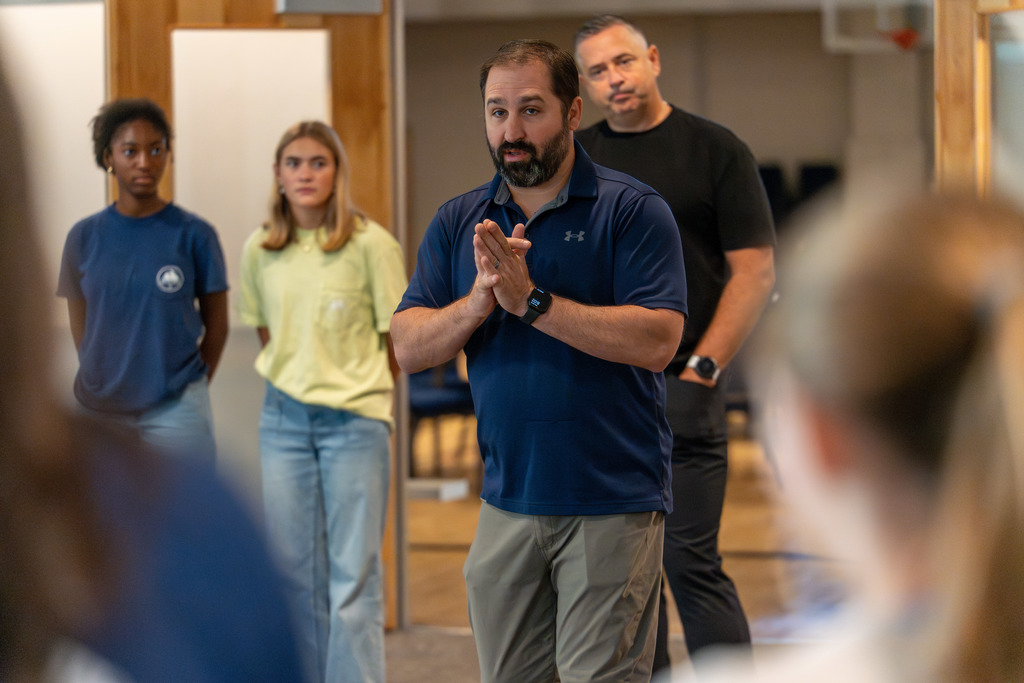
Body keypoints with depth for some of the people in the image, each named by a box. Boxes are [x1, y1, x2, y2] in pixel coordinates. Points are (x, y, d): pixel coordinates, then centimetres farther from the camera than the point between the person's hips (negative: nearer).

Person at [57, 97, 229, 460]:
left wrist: (188, 389, 4)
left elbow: (216, 324, 4)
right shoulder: (84, 237, 3)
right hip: (99, 409, 2)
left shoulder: (193, 235, -3)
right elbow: (80, 327, 10)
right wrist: (105, 383, 6)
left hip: (176, 410, -2)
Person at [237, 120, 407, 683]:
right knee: (294, 568, 8)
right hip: (284, 420, 4)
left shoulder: (370, 245, -8)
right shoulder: (259, 251, 4)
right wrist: (295, 379, 11)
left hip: (355, 423, -4)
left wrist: (358, 387, 6)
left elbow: (398, 341, -1)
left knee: (354, 573, -4)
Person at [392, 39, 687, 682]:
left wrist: (531, 300, -20)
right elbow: (409, 347, 3)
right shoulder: (458, 222, 9)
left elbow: (657, 340, -17)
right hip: (507, 501, 5)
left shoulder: (633, 210, -6)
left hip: (613, 503, -5)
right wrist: (478, 302, -17)